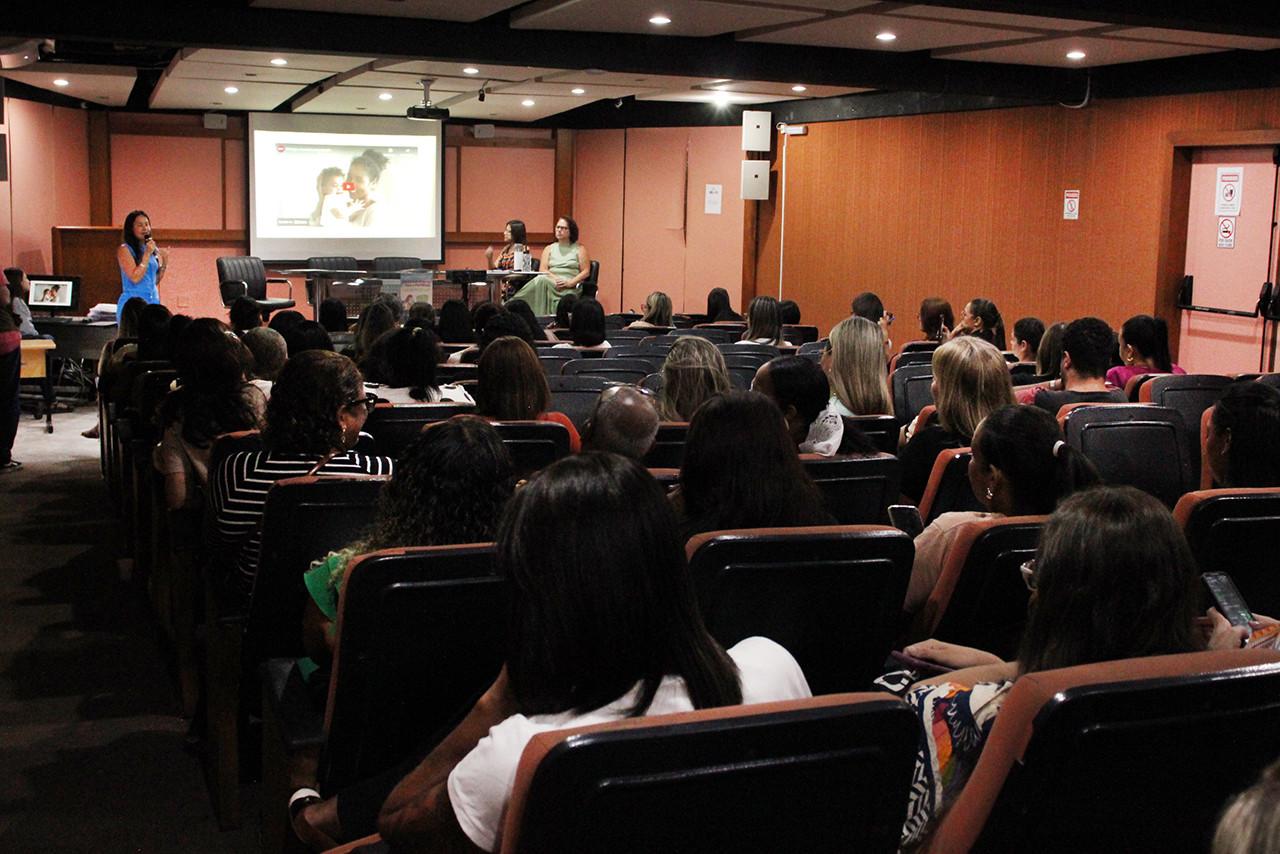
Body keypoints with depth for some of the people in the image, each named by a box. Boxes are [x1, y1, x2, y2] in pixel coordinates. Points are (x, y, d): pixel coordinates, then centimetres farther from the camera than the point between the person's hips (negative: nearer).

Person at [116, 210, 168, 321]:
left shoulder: (154, 249, 13)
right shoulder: (125, 249, -5)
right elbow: (135, 278, -16)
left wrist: (164, 263, 4)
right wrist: (147, 254, -15)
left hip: (153, 301, 6)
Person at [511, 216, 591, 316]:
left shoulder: (579, 249, 13)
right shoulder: (549, 249, 22)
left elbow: (586, 272, 4)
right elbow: (543, 270, 9)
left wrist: (570, 283, -11)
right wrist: (555, 278, -12)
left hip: (571, 288, -3)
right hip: (551, 282, 3)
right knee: (540, 279, -34)